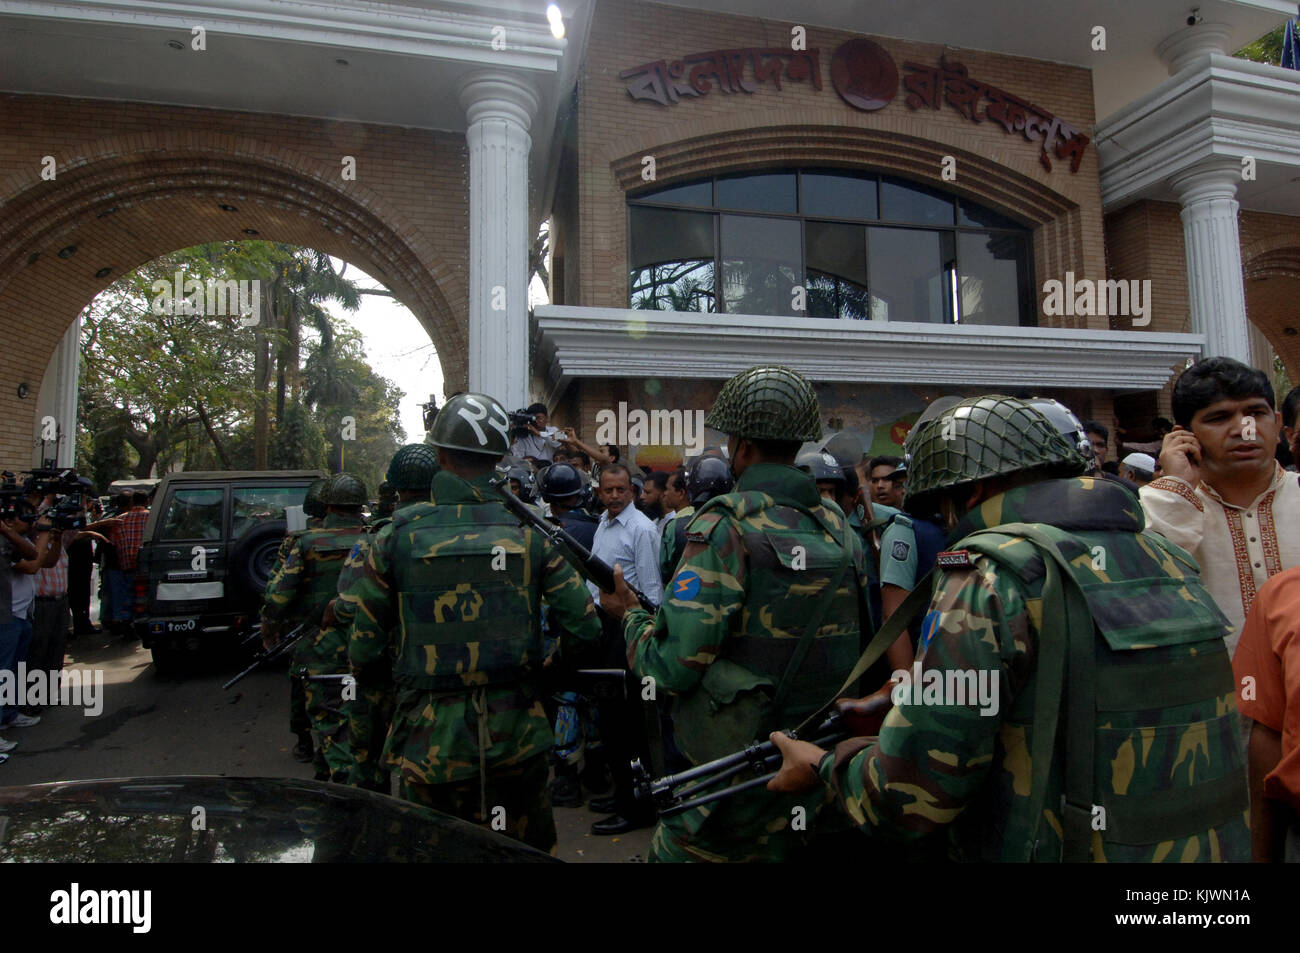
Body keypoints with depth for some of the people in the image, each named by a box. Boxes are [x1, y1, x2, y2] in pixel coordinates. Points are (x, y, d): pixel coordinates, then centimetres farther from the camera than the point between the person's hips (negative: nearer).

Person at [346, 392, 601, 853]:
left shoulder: (397, 534, -6)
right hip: (516, 740, 1)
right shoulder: (529, 532, -4)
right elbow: (585, 628, -6)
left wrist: (385, 694, 19)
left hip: (429, 743, 0)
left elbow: (364, 649, -1)